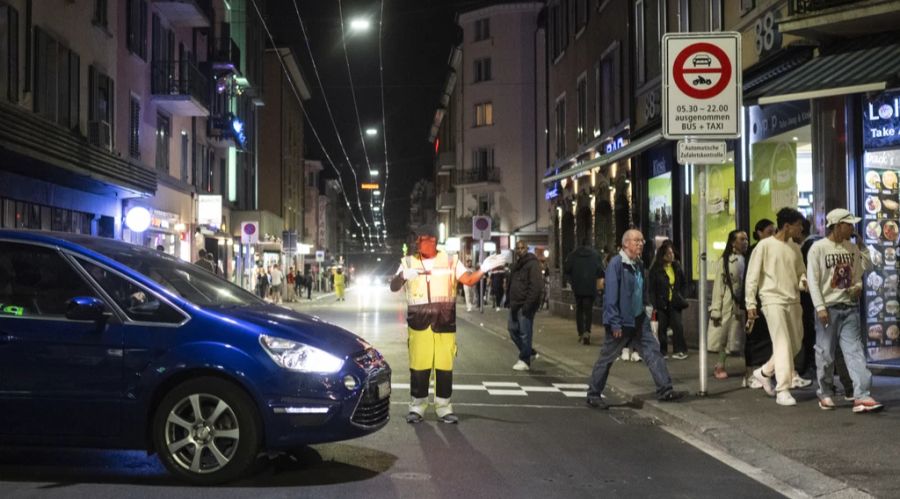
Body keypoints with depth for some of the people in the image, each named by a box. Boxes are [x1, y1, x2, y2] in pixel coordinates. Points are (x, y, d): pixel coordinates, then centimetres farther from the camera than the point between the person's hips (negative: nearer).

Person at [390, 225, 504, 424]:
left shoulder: (450, 261, 8)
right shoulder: (408, 263, 8)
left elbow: (469, 280, -1)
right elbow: (393, 287, 0)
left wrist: (483, 269, -20)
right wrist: (403, 276, -22)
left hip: (445, 323, 0)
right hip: (419, 323, 0)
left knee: (445, 367, 0)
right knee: (419, 366, -1)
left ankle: (444, 408, 9)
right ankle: (417, 407, 10)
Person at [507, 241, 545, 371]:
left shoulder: (532, 264, -12)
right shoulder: (516, 265, 16)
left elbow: (536, 286, -19)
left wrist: (528, 304, -22)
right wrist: (511, 301, 15)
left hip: (525, 306, -9)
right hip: (515, 305, 9)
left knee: (525, 333, -3)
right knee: (513, 329, 13)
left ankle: (525, 360, 7)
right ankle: (530, 353, 28)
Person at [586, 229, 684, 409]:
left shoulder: (639, 265, 9)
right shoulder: (616, 263, -16)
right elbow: (611, 295, -19)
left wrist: (646, 309, 9)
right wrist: (615, 323, -21)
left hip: (639, 319, 8)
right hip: (622, 321, -8)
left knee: (653, 350, 0)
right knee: (607, 358, 3)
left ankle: (664, 390, 3)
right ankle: (593, 394, 14)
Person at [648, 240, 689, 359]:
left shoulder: (677, 267, 7)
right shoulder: (655, 269, -8)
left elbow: (682, 285, 17)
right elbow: (651, 289, -8)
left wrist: (681, 299, 6)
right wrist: (654, 305, -13)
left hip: (674, 303, 3)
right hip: (661, 303, -3)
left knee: (678, 326, -3)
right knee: (662, 328, 3)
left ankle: (679, 350, 6)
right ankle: (662, 352, 13)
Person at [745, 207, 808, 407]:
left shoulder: (795, 248, 13)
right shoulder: (765, 245, -5)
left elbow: (801, 273, 20)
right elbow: (752, 276, -5)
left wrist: (804, 282, -4)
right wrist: (751, 303, -8)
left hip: (793, 302, 7)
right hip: (773, 301, -7)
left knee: (795, 345, 9)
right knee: (783, 345, -11)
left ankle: (765, 372, 27)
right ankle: (782, 390, -6)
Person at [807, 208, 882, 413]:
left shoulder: (852, 249, 10)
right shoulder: (818, 248, -6)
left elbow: (857, 275, 20)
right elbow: (813, 280, -8)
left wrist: (858, 286, -4)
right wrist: (820, 307, -15)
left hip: (849, 307, 4)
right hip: (828, 308, -4)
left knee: (855, 350, -4)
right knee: (825, 352, 4)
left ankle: (861, 396, -10)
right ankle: (825, 394, 19)